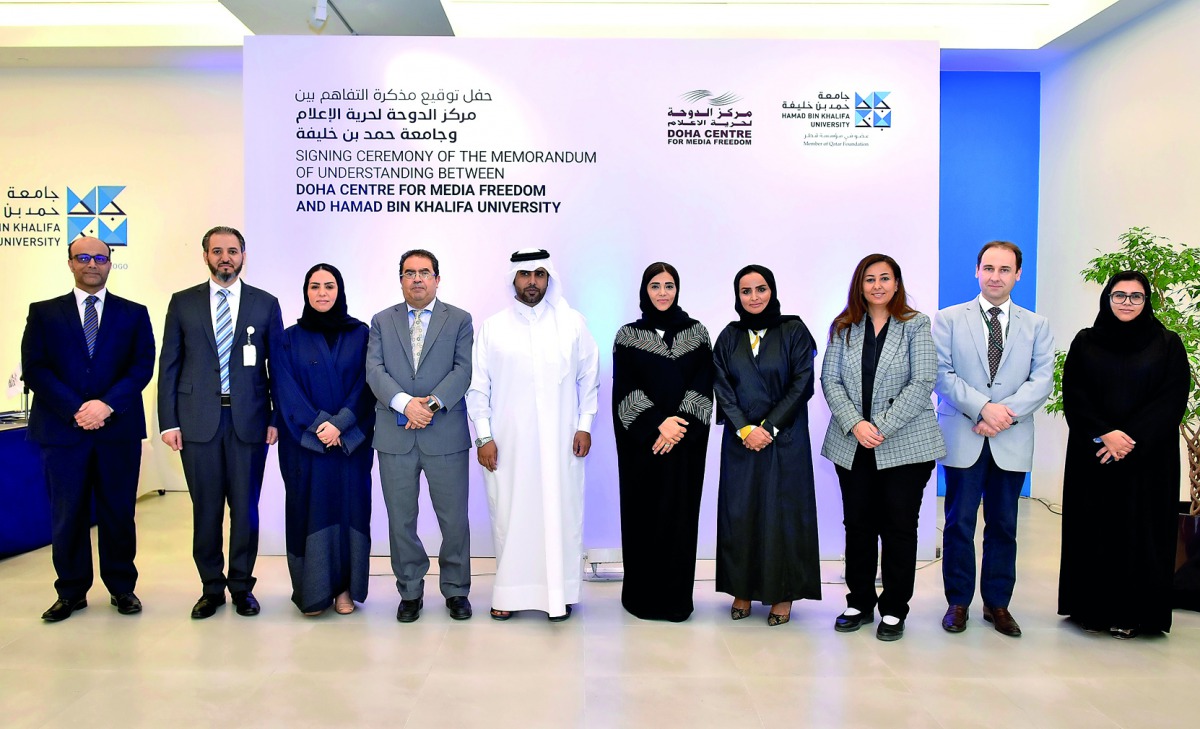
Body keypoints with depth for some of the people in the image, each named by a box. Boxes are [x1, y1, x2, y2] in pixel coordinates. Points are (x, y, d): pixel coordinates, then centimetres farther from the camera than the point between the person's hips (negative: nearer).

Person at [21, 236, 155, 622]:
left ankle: (122, 587, 17)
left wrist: (107, 405, -13)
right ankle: (71, 592, 18)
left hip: (119, 428, 0)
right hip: (61, 429, 0)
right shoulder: (44, 313, 9)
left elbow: (142, 367, 1)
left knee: (119, 513, 5)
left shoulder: (134, 314, 10)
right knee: (67, 514, 5)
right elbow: (35, 370, 0)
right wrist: (76, 410, -12)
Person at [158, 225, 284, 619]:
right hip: (198, 420, 1)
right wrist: (168, 421, -1)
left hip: (249, 420, 0)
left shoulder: (265, 304, 6)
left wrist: (277, 419, -1)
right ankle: (211, 587, 21)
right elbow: (168, 365, 6)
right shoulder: (183, 302, 7)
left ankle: (242, 586, 20)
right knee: (206, 508, 7)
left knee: (245, 506, 5)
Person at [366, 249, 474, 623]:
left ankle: (456, 590, 20)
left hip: (446, 434, -1)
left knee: (454, 518, 4)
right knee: (401, 519, 9)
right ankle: (410, 592, 23)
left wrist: (432, 403, -17)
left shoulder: (460, 320, 7)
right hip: (395, 435, 2)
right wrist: (405, 402, -17)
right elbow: (374, 371, 0)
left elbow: (463, 370, -4)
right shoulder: (382, 322, 12)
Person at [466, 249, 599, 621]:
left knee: (560, 513, 3)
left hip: (560, 441, 0)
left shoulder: (573, 323, 4)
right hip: (508, 442, 0)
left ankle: (559, 592, 16)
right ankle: (510, 593, 17)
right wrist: (483, 437, -2)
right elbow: (478, 386, 4)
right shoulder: (492, 327, 4)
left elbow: (589, 377, 8)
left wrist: (584, 425, 2)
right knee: (509, 514, 4)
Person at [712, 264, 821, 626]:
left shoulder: (794, 331, 0)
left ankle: (783, 594, 11)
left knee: (782, 511, 0)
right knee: (740, 511, 4)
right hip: (740, 438, 3)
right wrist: (744, 429, -11)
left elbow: (802, 384, -6)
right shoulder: (729, 337, 8)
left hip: (784, 438, -2)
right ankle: (743, 590, 16)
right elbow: (721, 387, 2)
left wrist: (769, 427, -13)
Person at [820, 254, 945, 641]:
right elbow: (830, 381, 1)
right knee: (858, 525, 10)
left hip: (905, 445, -2)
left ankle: (894, 610, 18)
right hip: (852, 445, 3)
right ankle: (859, 603, 24)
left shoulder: (916, 325, 0)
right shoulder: (843, 328, 7)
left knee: (899, 528, 4)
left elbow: (922, 383, -9)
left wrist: (882, 427, -16)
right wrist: (855, 424, -14)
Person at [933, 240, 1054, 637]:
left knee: (1003, 526, 10)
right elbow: (941, 374, -5)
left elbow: (1042, 379, -1)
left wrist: (1006, 412, -15)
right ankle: (958, 602, 17)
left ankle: (997, 604, 23)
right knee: (960, 523, 4)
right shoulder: (948, 319, 4)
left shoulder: (1037, 325, 10)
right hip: (962, 437, -2)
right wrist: (983, 407, -17)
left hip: (1011, 441, 2)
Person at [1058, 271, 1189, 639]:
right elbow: (1074, 396, 0)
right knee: (1093, 528, 3)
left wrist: (1131, 438, -15)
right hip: (1092, 454, 1)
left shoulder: (1168, 344, 4)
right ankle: (1092, 608, 14)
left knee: (1139, 529, 2)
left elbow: (1172, 401, -4)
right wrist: (1103, 434, -15)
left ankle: (1131, 613, 13)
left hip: (1148, 457, -1)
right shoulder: (1085, 342, 6)